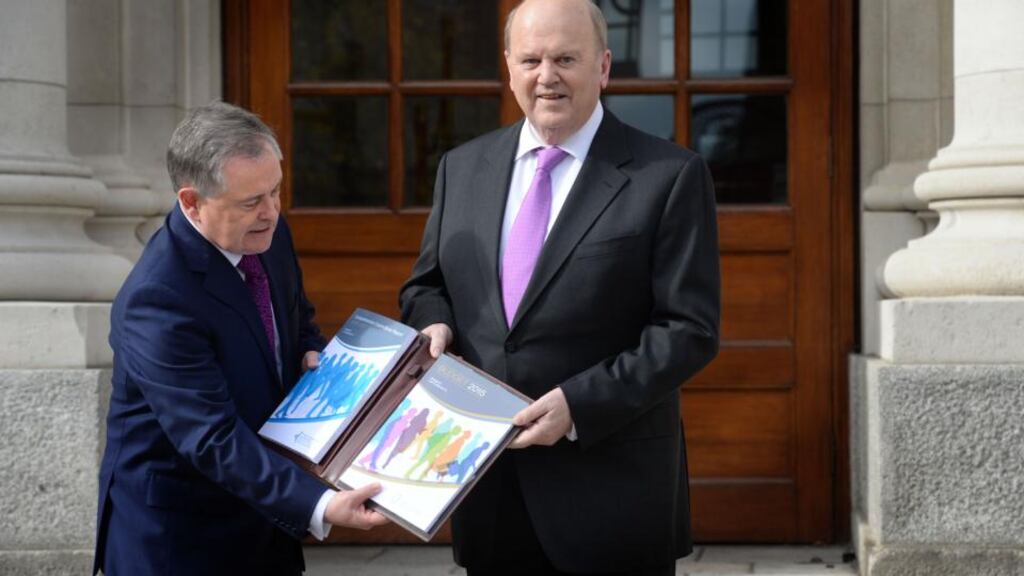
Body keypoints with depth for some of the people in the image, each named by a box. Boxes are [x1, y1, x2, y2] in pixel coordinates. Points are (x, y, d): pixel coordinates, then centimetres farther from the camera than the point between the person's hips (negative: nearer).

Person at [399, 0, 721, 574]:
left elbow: (690, 329, -10)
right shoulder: (462, 167, 9)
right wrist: (434, 324, -5)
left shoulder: (670, 176, -7)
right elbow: (427, 284, 18)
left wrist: (580, 404, -19)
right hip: (488, 482, 4)